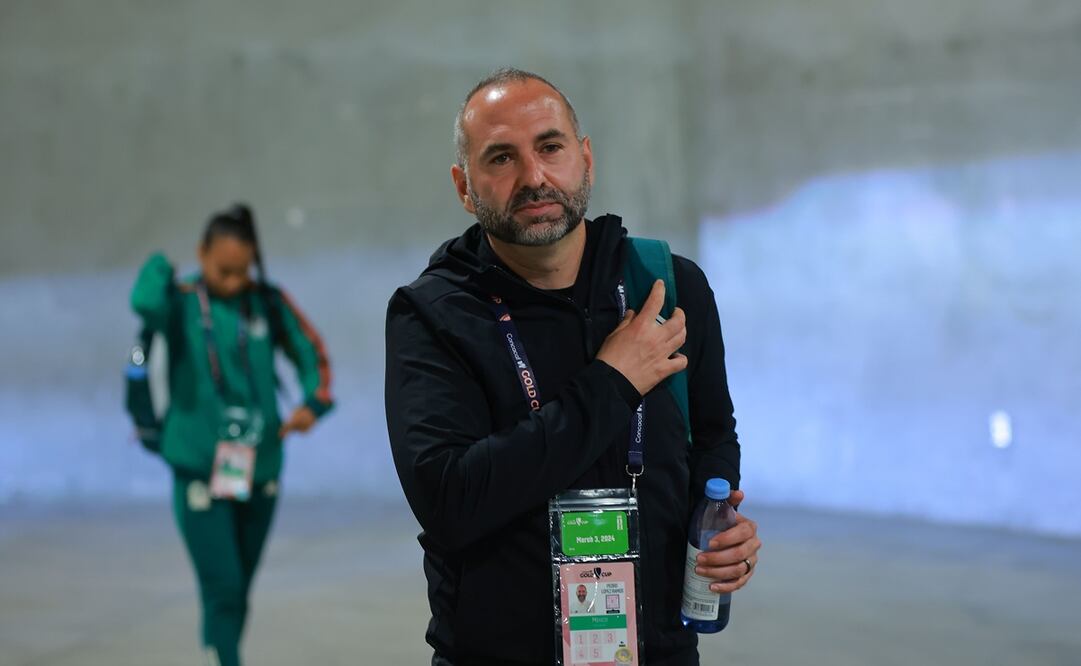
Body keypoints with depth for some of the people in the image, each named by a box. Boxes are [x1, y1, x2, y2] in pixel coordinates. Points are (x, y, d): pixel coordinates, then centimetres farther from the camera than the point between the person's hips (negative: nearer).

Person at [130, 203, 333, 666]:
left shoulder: (268, 303, 2)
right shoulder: (182, 301, -8)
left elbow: (312, 352, 12)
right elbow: (146, 303, -30)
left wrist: (313, 402, -5)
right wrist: (159, 267, -10)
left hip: (260, 471, 4)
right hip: (199, 471, -4)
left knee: (239, 592, 15)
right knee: (222, 589, -11)